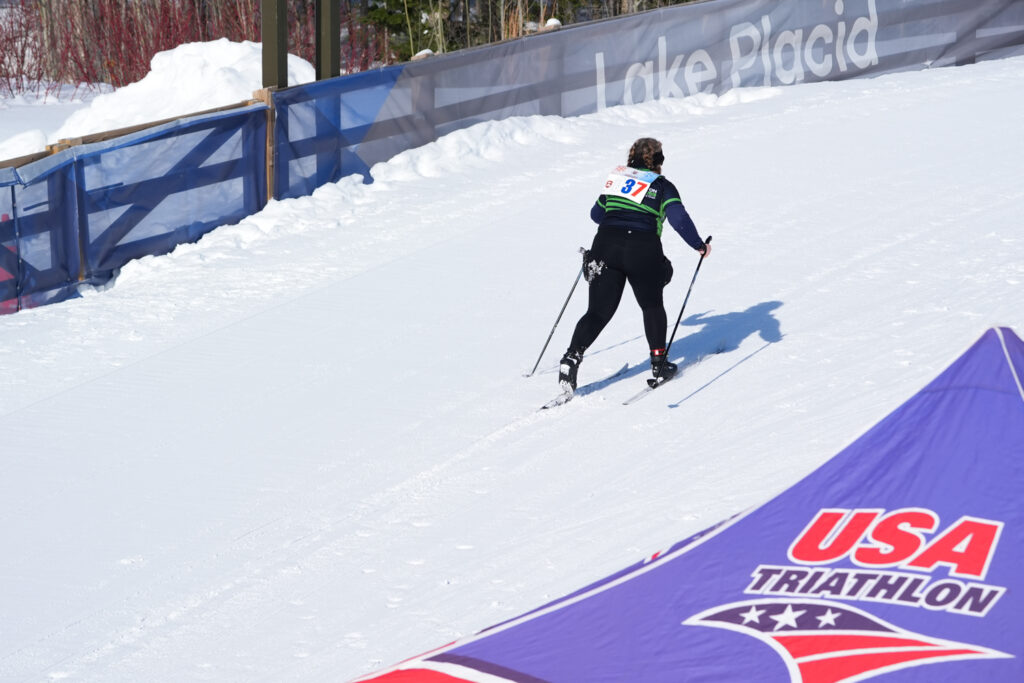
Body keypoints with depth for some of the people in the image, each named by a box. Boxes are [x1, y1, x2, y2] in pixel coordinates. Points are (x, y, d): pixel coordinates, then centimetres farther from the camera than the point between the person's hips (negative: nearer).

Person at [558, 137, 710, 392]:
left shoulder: (616, 178, 19)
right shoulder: (662, 186, 7)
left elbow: (596, 213, 30)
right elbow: (679, 219, -6)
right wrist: (699, 245, 7)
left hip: (606, 247, 3)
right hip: (643, 250, -3)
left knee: (598, 312, 1)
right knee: (652, 306, 20)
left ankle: (573, 355, -19)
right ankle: (658, 362, 18)